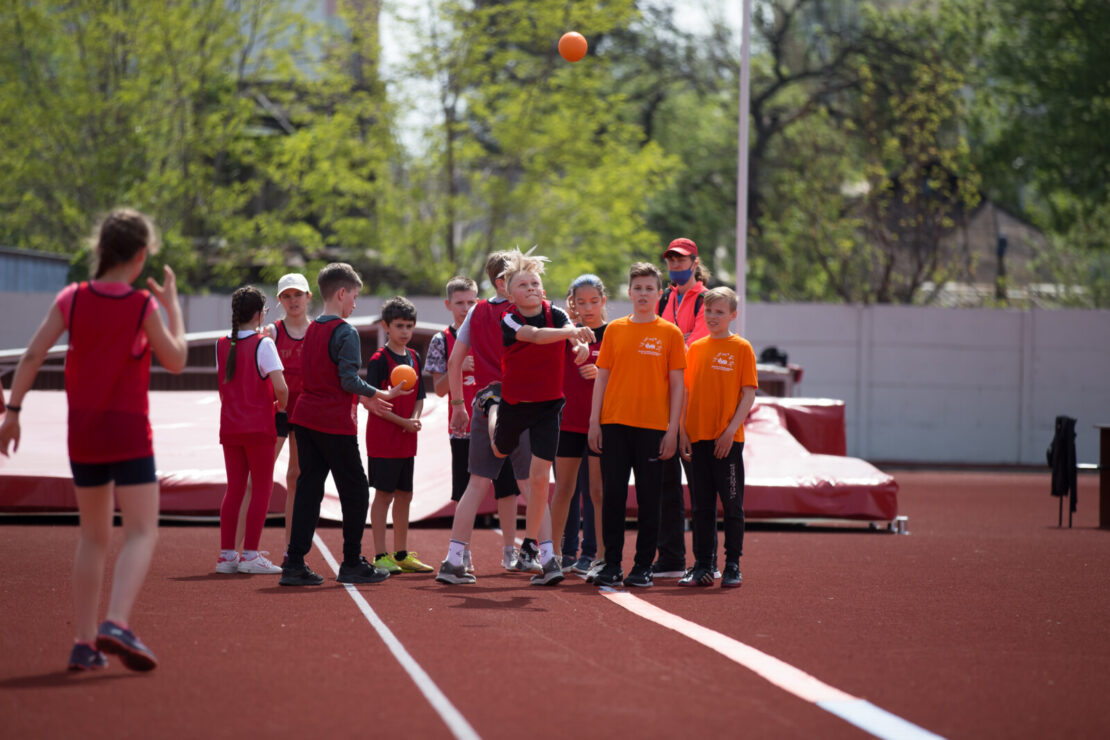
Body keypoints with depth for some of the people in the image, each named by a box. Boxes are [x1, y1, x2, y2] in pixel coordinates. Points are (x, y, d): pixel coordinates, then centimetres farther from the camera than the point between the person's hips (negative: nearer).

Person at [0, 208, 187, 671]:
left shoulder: (72, 299, 0)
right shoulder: (144, 307, -9)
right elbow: (176, 360, 2)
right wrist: (172, 305, 11)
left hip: (82, 430, 4)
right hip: (129, 432, -4)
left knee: (93, 536, 15)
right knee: (142, 532, -4)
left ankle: (84, 643, 12)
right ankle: (116, 624, -26)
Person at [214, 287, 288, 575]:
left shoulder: (221, 345, 6)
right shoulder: (263, 344, -10)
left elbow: (223, 386, 11)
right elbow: (280, 387, -16)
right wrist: (281, 405, 2)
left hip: (229, 427, 5)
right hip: (258, 426, -5)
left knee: (234, 489, 11)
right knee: (261, 488, 2)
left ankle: (226, 554, 9)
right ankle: (250, 554, -3)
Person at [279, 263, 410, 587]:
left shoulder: (312, 329, 14)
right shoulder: (345, 333, -12)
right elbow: (349, 380, -18)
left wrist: (368, 398, 22)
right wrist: (383, 395, -6)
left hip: (305, 419, 8)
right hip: (335, 423, -8)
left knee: (308, 488, 7)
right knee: (355, 491, 4)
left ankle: (295, 563, 2)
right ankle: (352, 563, 9)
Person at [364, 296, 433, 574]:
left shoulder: (414, 358, 11)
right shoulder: (379, 359, -10)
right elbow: (370, 400, -14)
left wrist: (415, 418, -5)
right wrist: (402, 421, -16)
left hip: (407, 439, 7)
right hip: (383, 439, -7)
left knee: (404, 495, 11)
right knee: (383, 495, -4)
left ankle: (401, 554, 19)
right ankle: (380, 556, 0)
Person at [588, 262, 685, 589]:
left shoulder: (670, 333, 2)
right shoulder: (614, 330, 8)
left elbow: (677, 385, 2)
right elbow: (602, 377, 10)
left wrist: (673, 429, -5)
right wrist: (594, 421, 3)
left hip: (653, 427, -2)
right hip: (614, 424, 2)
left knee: (649, 500, 2)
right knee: (612, 496, 2)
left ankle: (643, 567, 8)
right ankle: (611, 565, 8)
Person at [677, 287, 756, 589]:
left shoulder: (741, 348, -1)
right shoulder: (696, 348, 11)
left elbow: (749, 394, -5)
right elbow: (688, 392, 13)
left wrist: (731, 429, -14)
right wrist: (683, 431, 4)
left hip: (727, 439, -4)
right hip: (698, 436, 4)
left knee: (732, 504, 1)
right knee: (701, 505, 7)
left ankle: (732, 566, 7)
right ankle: (702, 566, 13)